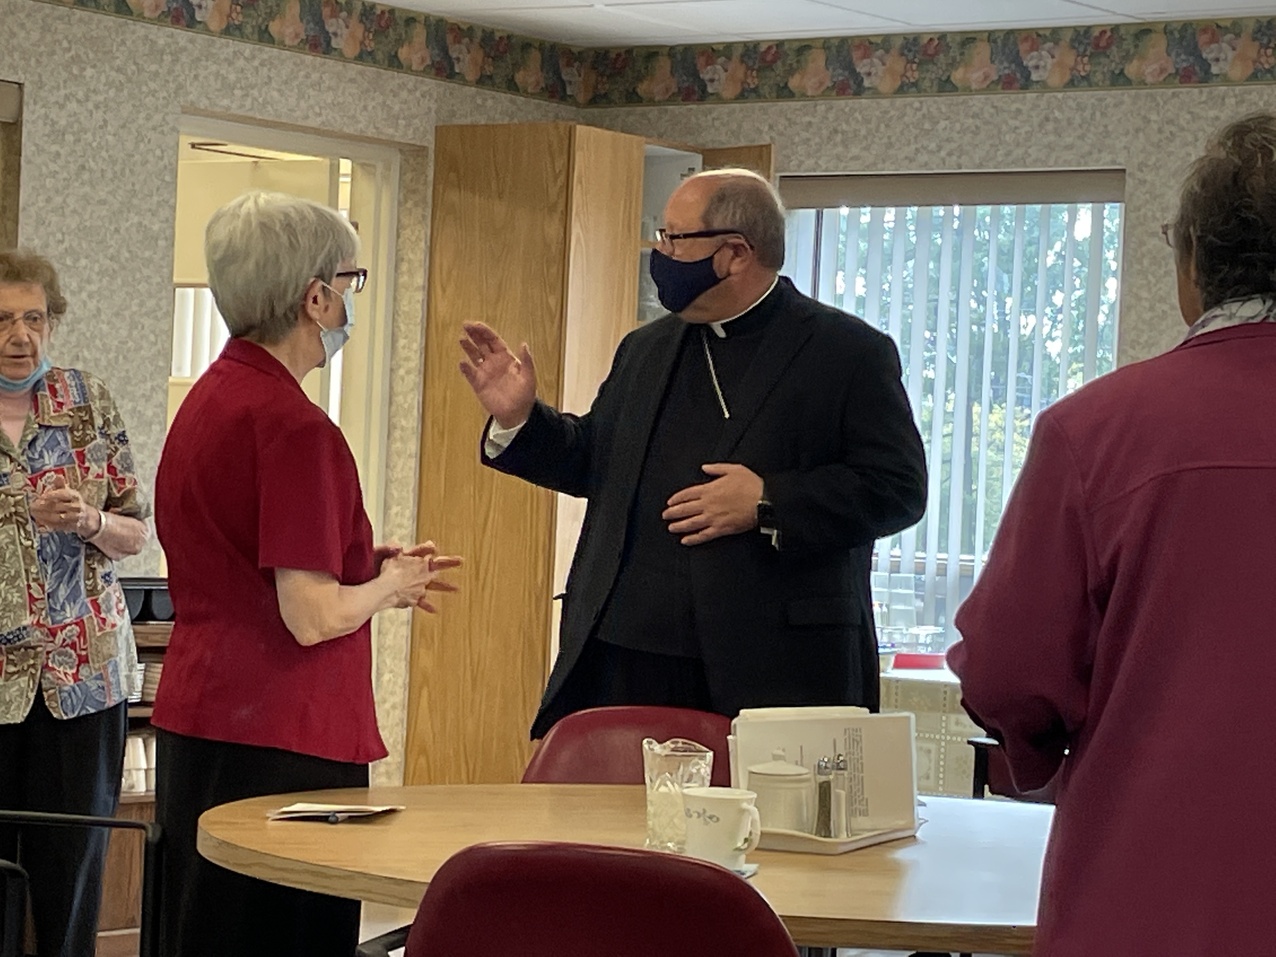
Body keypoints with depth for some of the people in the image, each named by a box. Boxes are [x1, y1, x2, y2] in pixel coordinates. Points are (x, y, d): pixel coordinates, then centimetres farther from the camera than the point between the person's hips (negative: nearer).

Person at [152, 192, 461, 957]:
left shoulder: (207, 400, 11)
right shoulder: (294, 425, -18)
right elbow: (313, 617, -20)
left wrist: (372, 571, 14)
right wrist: (389, 585, -1)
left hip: (196, 726, 10)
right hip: (279, 745, -10)